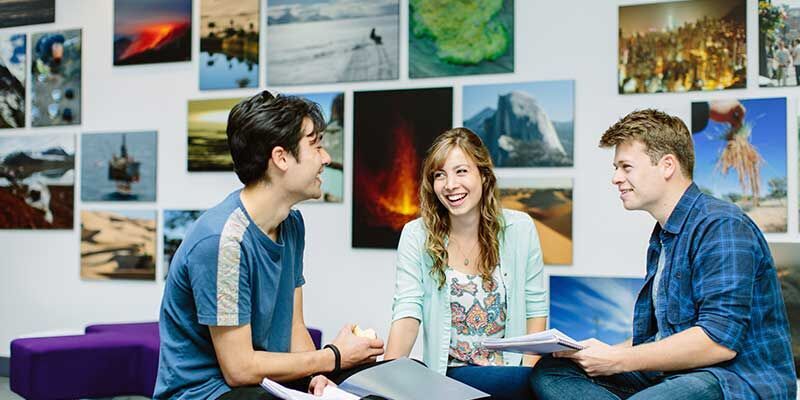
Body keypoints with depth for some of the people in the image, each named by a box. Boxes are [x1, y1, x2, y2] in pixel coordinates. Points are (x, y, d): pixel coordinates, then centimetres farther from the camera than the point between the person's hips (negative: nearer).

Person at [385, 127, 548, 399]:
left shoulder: (519, 228, 2)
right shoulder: (417, 235, -2)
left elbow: (535, 308, 5)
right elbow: (408, 314, -9)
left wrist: (530, 370, -9)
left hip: (514, 370, 3)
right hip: (449, 374, -3)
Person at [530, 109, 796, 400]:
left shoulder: (720, 226, -12)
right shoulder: (662, 238, 20)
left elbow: (720, 340, -22)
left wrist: (618, 360, -18)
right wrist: (606, 353, 2)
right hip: (670, 377, 10)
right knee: (549, 372, -4)